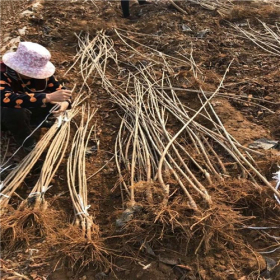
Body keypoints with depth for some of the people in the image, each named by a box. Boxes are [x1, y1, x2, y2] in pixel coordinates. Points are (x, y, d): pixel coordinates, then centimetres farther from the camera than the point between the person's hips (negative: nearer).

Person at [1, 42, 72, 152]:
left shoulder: (37, 71, -20)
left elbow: (59, 89, -13)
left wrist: (65, 102, -38)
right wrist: (48, 97, -56)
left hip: (31, 111, 4)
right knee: (14, 110, -38)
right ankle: (28, 144, -12)